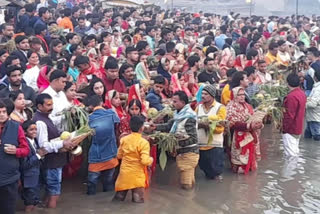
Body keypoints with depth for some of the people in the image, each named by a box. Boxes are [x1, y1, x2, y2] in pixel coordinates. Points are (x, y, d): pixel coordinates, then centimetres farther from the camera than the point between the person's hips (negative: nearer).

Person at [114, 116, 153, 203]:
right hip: (137, 175, -4)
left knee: (119, 197, 16)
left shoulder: (123, 139, 0)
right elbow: (145, 161, -20)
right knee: (138, 200, 2)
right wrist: (151, 159, 0)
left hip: (124, 173, 4)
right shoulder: (144, 142, -15)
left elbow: (119, 156, 9)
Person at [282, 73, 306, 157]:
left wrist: (284, 128, -13)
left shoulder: (291, 96, -22)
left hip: (290, 130, -9)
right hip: (298, 128, 9)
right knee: (295, 152, 17)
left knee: (290, 154, -4)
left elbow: (289, 115, -22)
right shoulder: (302, 93, 6)